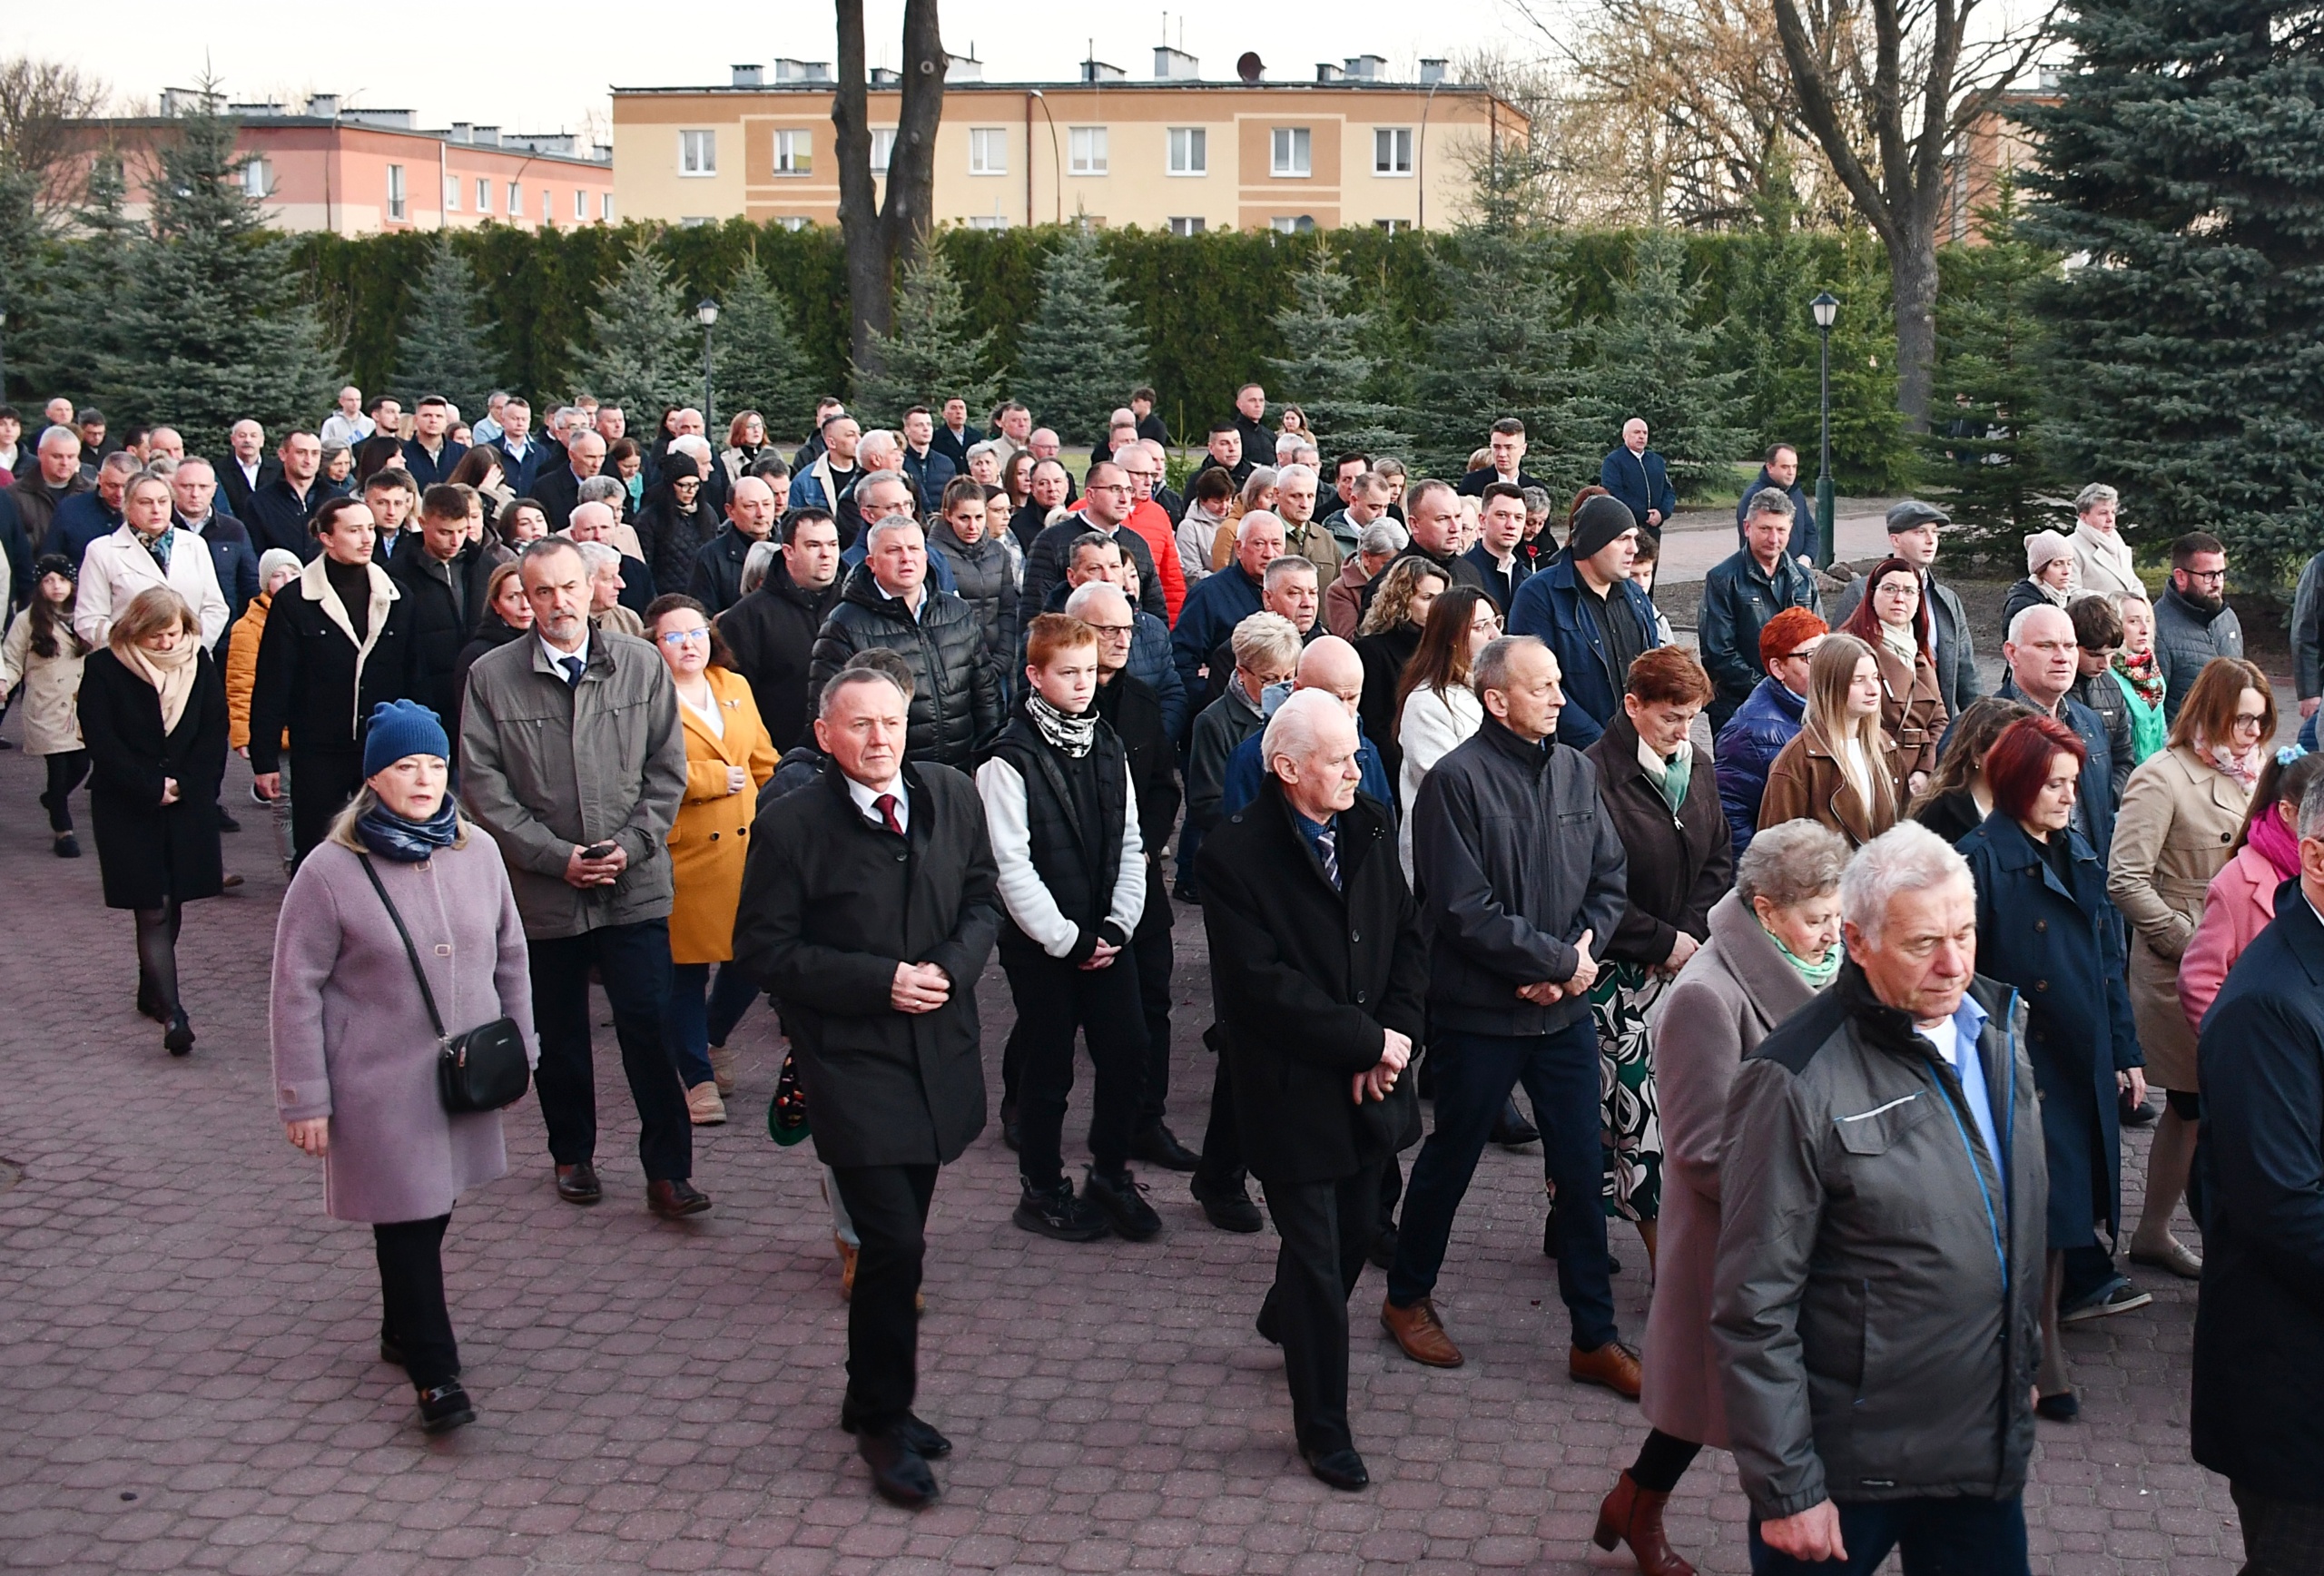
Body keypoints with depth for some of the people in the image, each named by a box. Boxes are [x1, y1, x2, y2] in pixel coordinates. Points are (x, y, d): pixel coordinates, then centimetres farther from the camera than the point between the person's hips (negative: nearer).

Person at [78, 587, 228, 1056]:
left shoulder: (199, 664, 4)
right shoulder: (103, 669, -5)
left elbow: (214, 732, 3)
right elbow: (101, 741, -9)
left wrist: (184, 785, -9)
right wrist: (151, 788, -14)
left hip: (189, 806, 3)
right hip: (128, 808, -3)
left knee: (172, 902, 9)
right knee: (153, 910, -8)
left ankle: (151, 990, 28)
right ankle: (172, 1012, -13)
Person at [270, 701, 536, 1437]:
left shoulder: (478, 853, 2)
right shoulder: (331, 871, -12)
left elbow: (509, 957, 13)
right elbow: (296, 990, -9)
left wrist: (519, 1049, 15)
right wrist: (305, 1099, -9)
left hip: (465, 1077, 5)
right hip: (381, 1088, -4)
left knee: (434, 1210, 15)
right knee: (408, 1224, -3)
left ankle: (403, 1332, 36)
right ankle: (434, 1372, 6)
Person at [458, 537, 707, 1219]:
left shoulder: (641, 666, 2)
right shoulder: (491, 676, -1)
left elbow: (668, 771, 4)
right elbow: (483, 785, -4)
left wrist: (631, 846, -8)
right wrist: (557, 856, -10)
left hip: (635, 885, 0)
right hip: (541, 887, 1)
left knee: (648, 1025, -5)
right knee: (559, 1034, 12)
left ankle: (667, 1170, 3)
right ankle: (572, 1155, 30)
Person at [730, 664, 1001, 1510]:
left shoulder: (953, 797, 2)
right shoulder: (795, 827, -12)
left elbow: (982, 896, 12)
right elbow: (763, 947, -9)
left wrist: (953, 964, -9)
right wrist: (878, 981, -17)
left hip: (937, 1051, 5)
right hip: (851, 1061, -5)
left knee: (900, 1237, 14)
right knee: (894, 1242, -9)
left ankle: (878, 1401, 31)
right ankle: (882, 1420, 10)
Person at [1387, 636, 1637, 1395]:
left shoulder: (1574, 770, 3)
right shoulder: (1458, 780, -16)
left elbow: (1608, 877, 7)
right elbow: (1466, 912, -19)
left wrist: (1583, 948, -11)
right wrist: (1559, 959, -15)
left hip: (1565, 1010, 5)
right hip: (1481, 1012, -5)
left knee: (1581, 1173, 9)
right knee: (1450, 1160, 12)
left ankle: (1595, 1337, 20)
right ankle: (1408, 1297, 33)